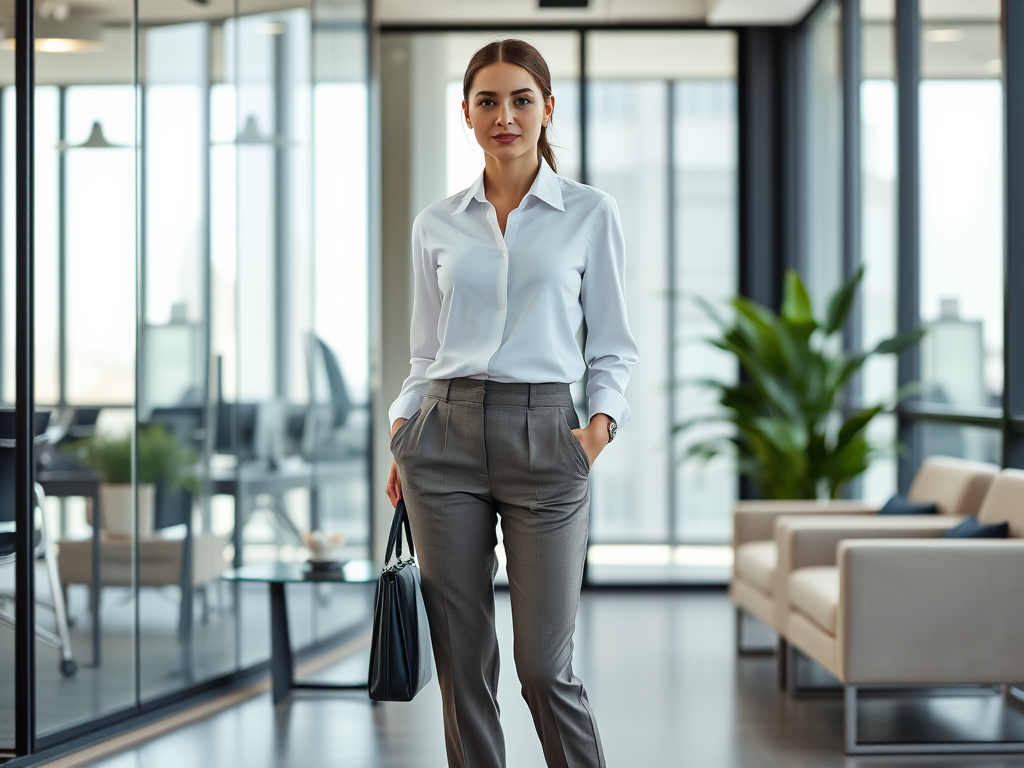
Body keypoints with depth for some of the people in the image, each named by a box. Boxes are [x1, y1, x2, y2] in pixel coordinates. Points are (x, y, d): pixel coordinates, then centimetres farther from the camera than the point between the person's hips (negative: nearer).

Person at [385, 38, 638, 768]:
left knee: (546, 666, -3)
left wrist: (603, 421, -12)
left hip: (543, 437, -2)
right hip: (446, 437, 3)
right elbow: (426, 351, 14)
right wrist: (402, 429, 0)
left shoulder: (591, 213, 2)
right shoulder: (437, 224, 9)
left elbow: (614, 346, 4)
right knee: (463, 660, 5)